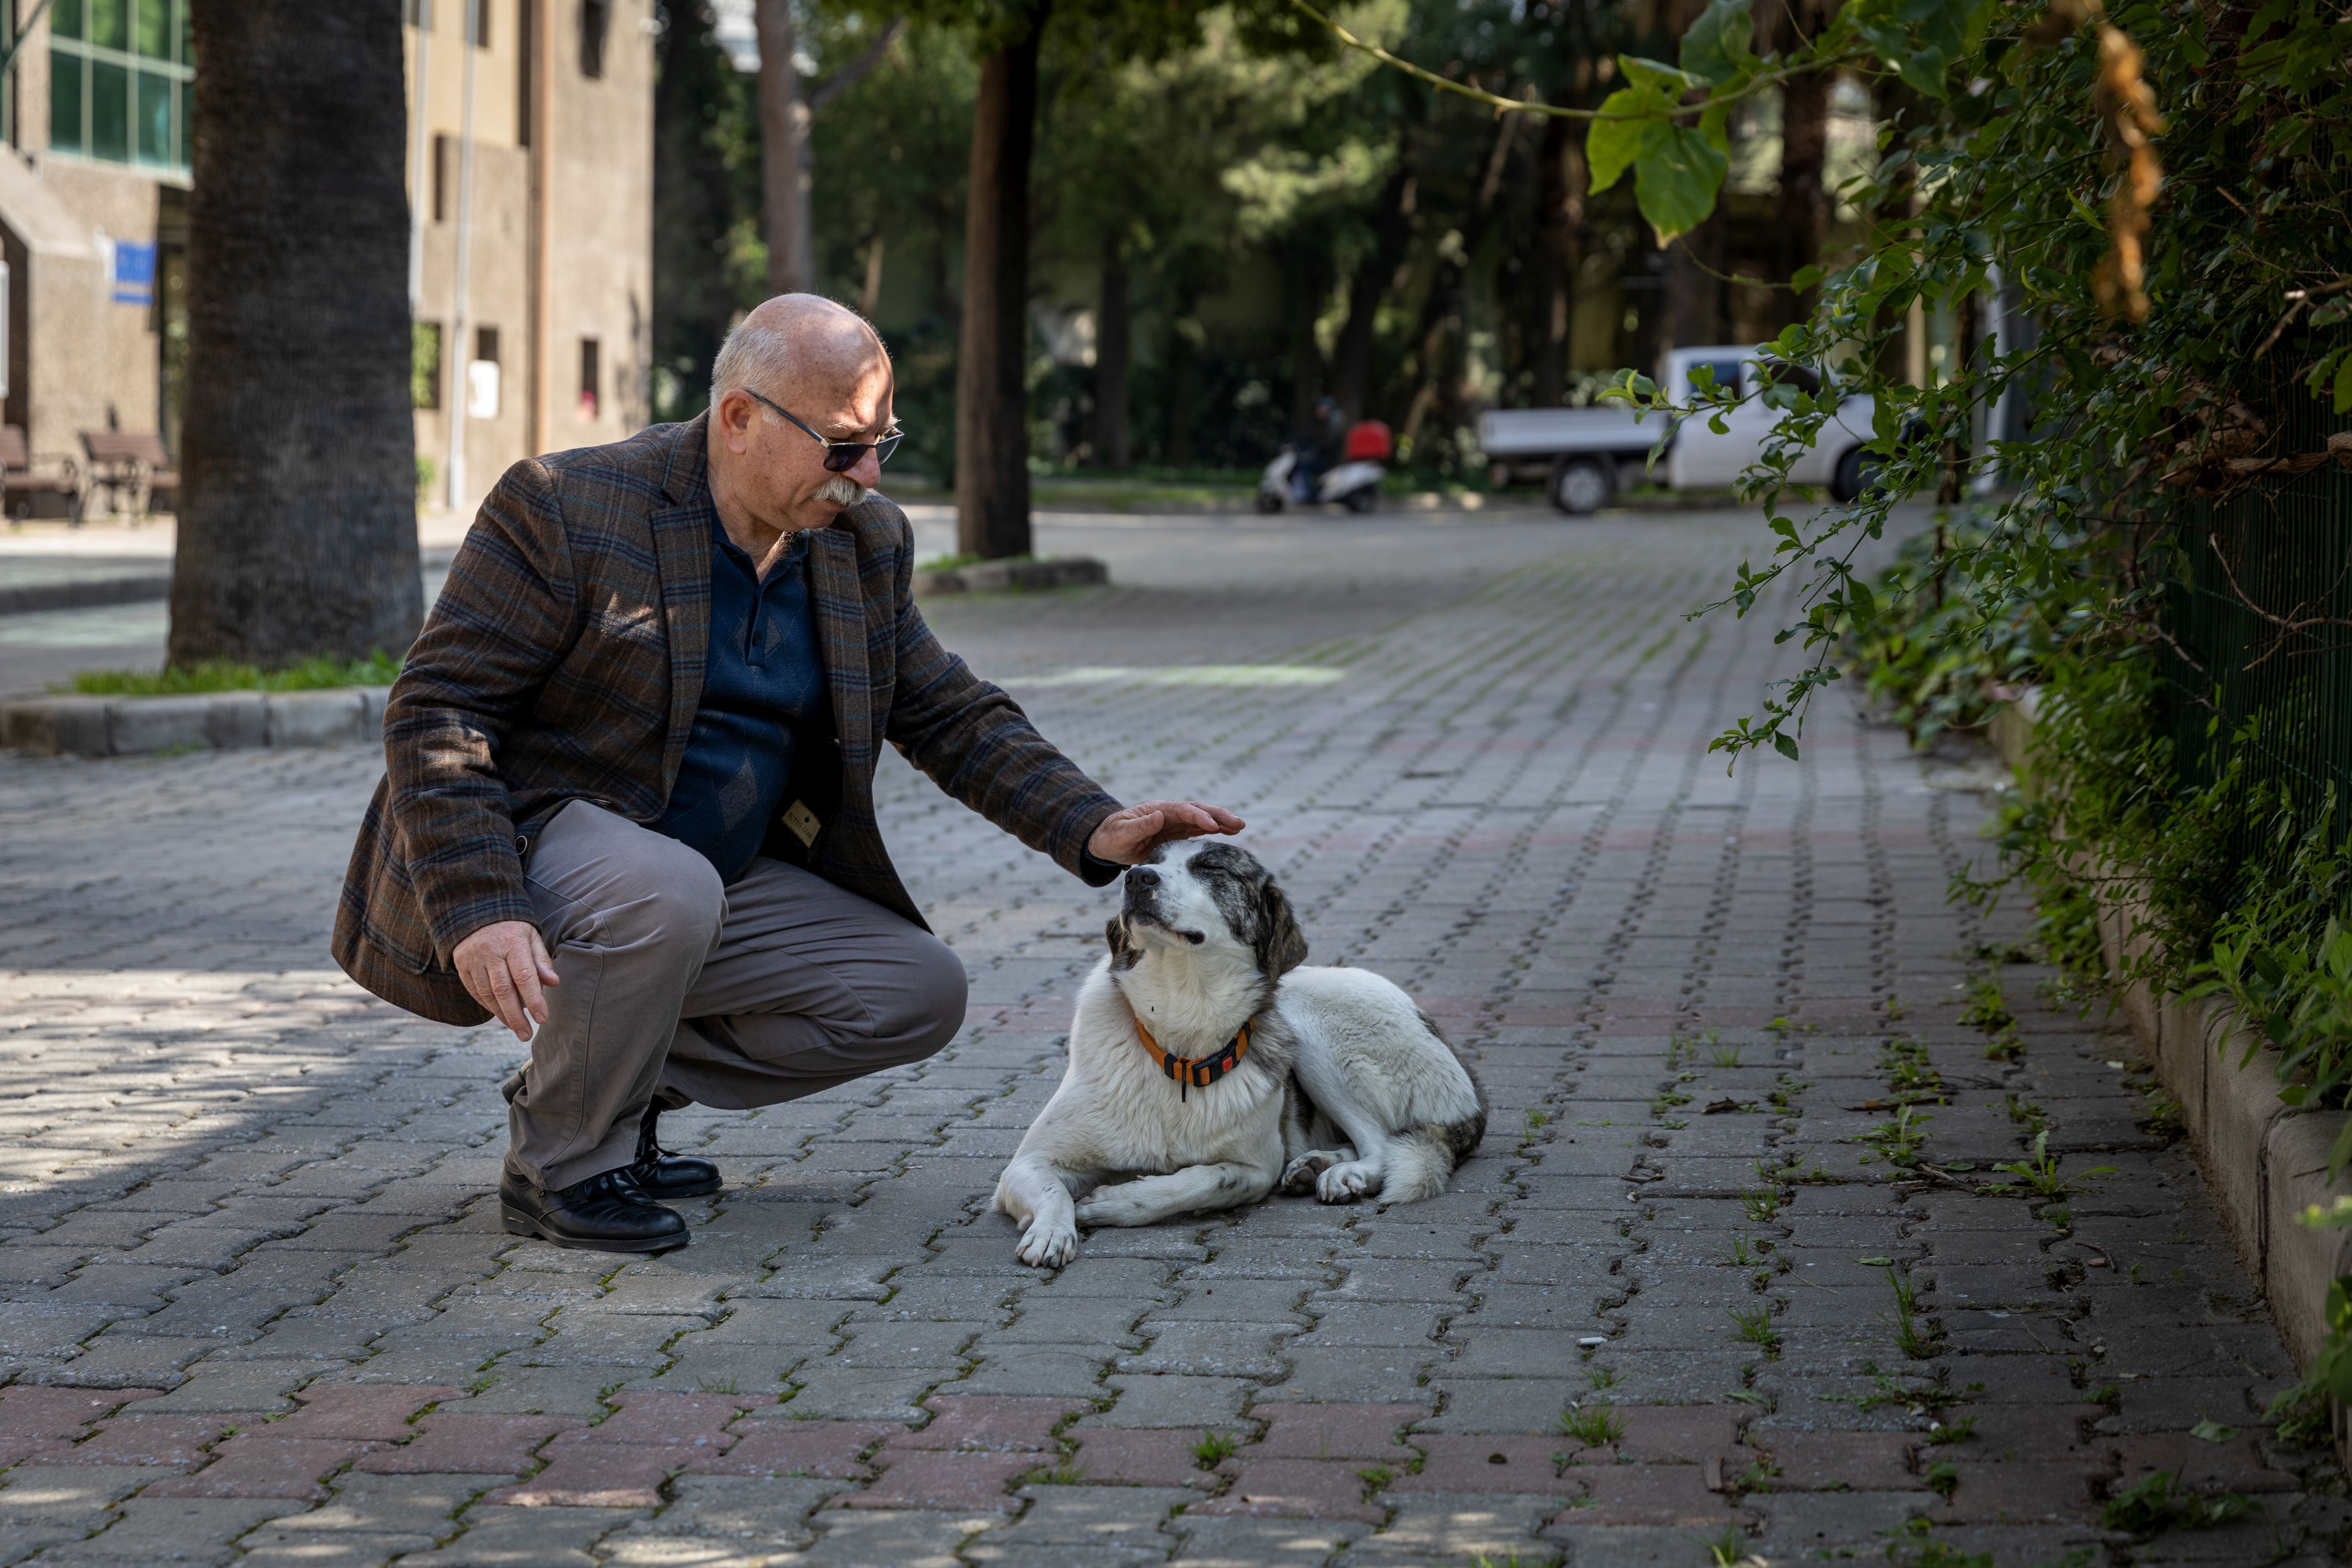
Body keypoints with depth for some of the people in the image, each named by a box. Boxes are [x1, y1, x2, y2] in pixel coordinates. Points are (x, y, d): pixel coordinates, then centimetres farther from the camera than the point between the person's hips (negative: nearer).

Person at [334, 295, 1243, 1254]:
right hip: (534, 849, -7)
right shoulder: (565, 510, -17)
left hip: (725, 874, 7)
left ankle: (617, 1085, 6)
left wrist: (1093, 831, -7)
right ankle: (559, 1166, -14)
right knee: (669, 890, -38)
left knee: (919, 994, -4)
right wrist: (478, 909, -32)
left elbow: (951, 716, 10)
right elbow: (435, 711, -20)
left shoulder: (864, 545, 3)